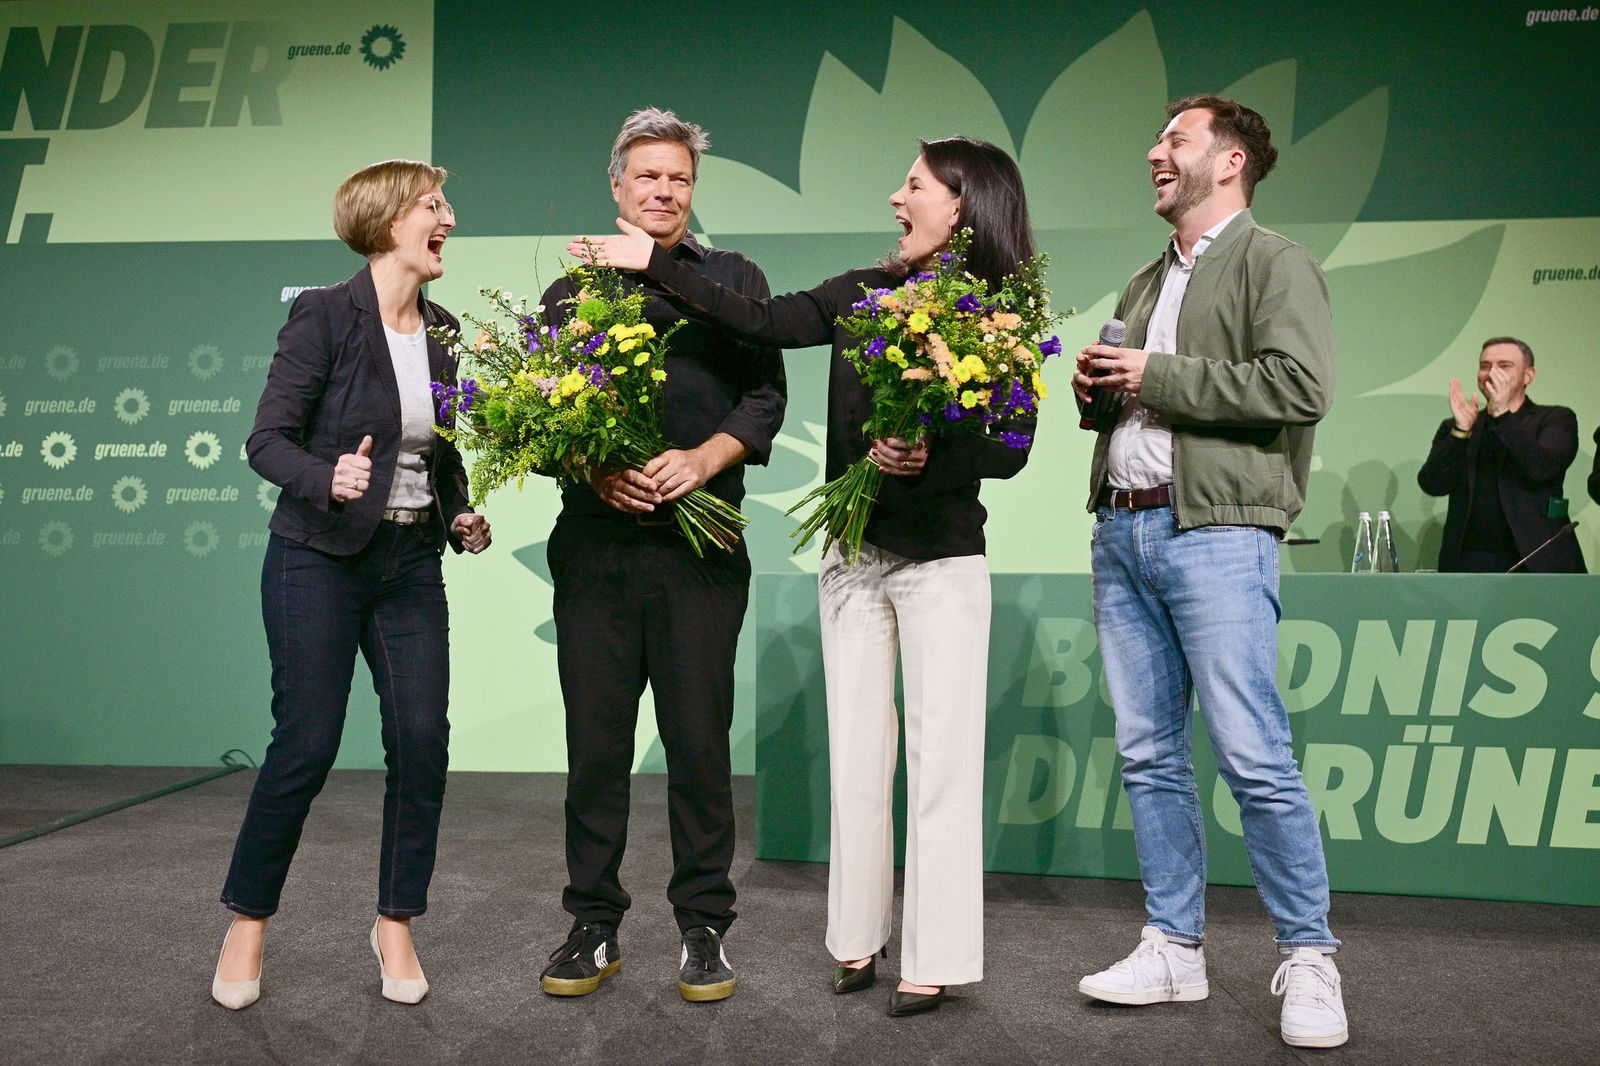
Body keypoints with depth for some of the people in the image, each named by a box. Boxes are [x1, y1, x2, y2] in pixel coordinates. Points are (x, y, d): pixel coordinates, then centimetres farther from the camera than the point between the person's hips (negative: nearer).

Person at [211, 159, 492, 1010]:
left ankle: (395, 925, 16)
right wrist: (329, 479, -31)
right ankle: (247, 923, 19)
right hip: (319, 558, -5)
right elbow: (267, 439, -12)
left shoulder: (442, 329, 8)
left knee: (421, 740, -2)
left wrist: (460, 513, 2)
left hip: (411, 562, 5)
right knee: (305, 746, -3)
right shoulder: (324, 315, -9)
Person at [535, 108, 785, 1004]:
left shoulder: (735, 280, 14)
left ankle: (705, 930, 12)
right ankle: (593, 927, 16)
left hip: (701, 545, -1)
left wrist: (703, 459, -12)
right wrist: (593, 469, -10)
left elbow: (765, 395, 5)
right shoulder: (574, 290, 16)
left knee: (701, 743, 1)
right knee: (596, 744, 5)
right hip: (595, 542, 1)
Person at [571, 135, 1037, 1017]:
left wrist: (930, 458, -26)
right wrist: (655, 265, -2)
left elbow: (1008, 451, -9)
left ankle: (935, 959, 10)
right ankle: (858, 935, 21)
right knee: (856, 753, 8)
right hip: (852, 554, 4)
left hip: (942, 560, -4)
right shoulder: (863, 294, 6)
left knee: (940, 755, -1)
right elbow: (763, 321, -1)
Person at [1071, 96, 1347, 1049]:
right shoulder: (1145, 284, 23)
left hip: (1215, 532, -7)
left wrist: (1156, 376, -11)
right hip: (1121, 532, 8)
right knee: (1148, 755, 8)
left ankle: (1310, 959, 4)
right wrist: (1095, 386, 7)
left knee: (1255, 757, -9)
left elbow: (1300, 388, -15)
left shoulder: (1275, 263, 0)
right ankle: (1175, 949, 16)